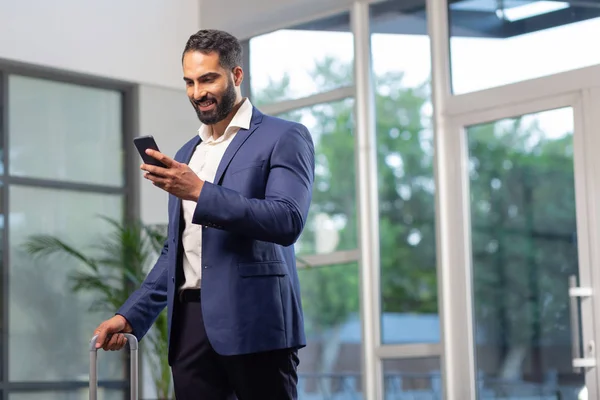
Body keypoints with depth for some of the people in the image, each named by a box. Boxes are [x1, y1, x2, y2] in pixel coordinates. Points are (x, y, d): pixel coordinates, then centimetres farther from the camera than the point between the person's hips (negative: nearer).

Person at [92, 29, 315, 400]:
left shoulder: (284, 137, 1)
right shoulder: (185, 154, 21)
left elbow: (288, 221, -13)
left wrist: (200, 192, -18)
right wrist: (130, 315, 14)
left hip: (254, 320, -5)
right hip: (191, 323, 6)